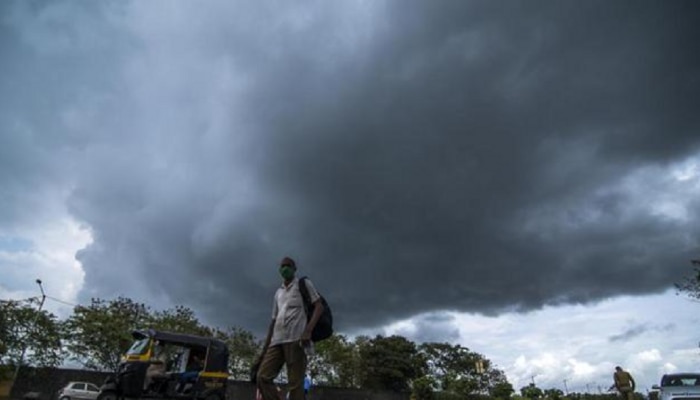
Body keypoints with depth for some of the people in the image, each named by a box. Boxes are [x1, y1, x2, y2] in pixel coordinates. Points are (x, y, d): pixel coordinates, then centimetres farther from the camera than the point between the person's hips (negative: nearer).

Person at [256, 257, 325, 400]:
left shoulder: (304, 284, 10)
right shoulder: (278, 293, 27)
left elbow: (319, 306, 0)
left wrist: (308, 330, -15)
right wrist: (264, 347, 17)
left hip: (296, 338, -6)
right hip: (277, 340, 6)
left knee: (295, 383, -11)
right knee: (263, 377, -6)